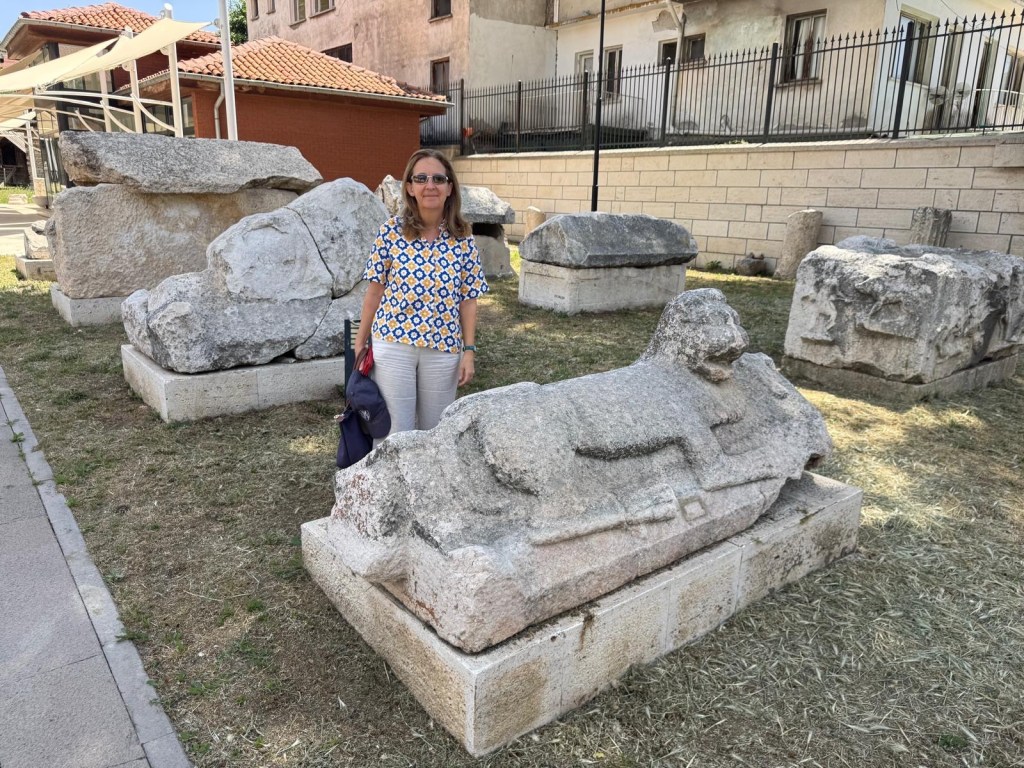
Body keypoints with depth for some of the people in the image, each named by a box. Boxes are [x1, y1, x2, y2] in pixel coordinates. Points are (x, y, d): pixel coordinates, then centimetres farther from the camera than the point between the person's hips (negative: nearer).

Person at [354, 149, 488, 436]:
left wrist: (469, 351, -1)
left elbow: (467, 300, 2)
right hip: (392, 344, -1)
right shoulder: (391, 230, -4)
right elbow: (375, 290, 1)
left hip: (443, 349, 1)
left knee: (436, 431, 14)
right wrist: (360, 342, 4)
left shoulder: (463, 239, -1)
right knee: (396, 433, 5)